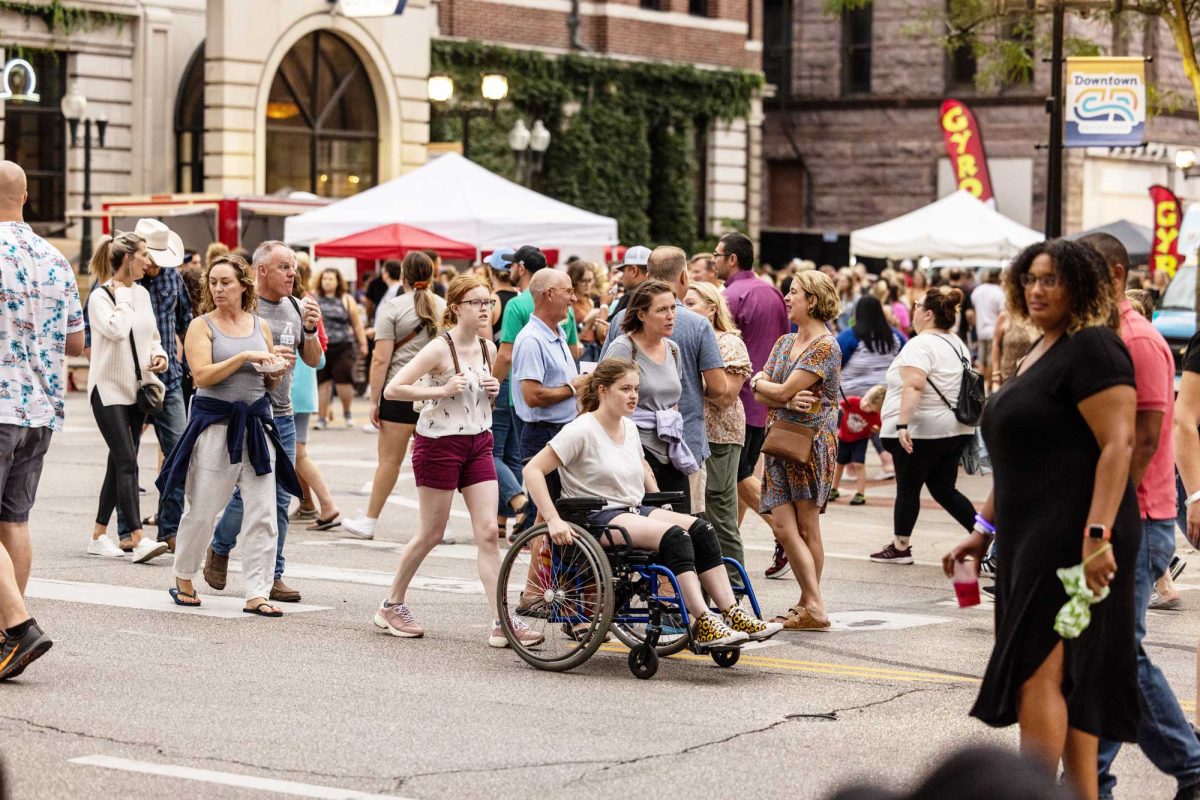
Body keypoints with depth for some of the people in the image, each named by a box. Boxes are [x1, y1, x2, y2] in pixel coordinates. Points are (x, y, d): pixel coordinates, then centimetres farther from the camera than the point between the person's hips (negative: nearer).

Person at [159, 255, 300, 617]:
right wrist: (245, 356, -18)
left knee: (262, 513, -2)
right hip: (214, 422, -4)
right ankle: (184, 580, 24)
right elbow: (202, 375, -14)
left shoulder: (261, 326, 12)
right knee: (201, 509, 3)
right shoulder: (201, 326, -1)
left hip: (256, 422, 4)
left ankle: (257, 593, 1)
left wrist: (276, 373, -2)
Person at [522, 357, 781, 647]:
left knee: (701, 530, -15)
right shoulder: (581, 431, -10)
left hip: (636, 511, 8)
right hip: (598, 518, -8)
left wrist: (660, 507, 23)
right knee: (674, 536, -29)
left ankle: (732, 614, -20)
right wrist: (553, 520, -25)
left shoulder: (630, 428, 14)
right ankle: (704, 624, -32)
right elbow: (533, 470, -16)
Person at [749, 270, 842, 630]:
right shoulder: (784, 342, 15)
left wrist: (758, 382, 4)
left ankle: (811, 605, 2)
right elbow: (761, 395, 7)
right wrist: (788, 399, -13)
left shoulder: (825, 346, -10)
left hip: (811, 441, -7)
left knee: (807, 528, -4)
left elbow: (782, 391, -16)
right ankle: (812, 605, 3)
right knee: (784, 527, -1)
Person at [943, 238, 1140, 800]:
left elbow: (1118, 444, -19)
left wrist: (1097, 535, -26)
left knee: (1039, 669, -12)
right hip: (1031, 540, 10)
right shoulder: (1039, 353, 19)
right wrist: (984, 529, 21)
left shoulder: (1092, 349, -11)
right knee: (1066, 679, 10)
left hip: (1074, 538, -10)